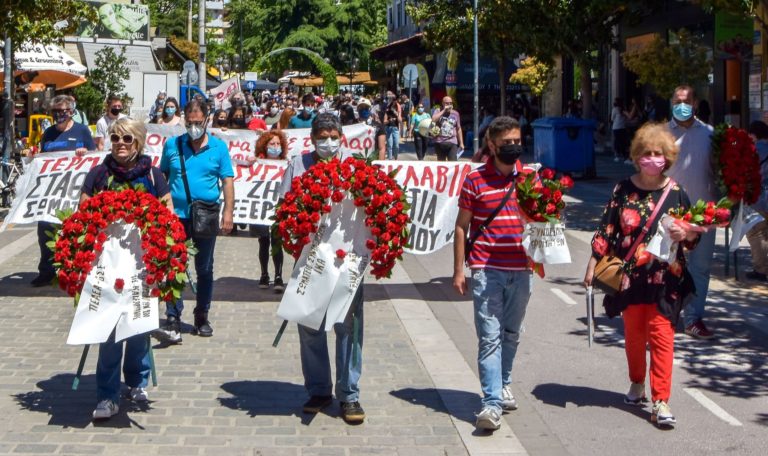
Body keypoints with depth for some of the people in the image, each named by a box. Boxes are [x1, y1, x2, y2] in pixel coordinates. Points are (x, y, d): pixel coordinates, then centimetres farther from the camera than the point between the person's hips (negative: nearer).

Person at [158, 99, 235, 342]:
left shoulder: (218, 147, 1)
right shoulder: (172, 145, 3)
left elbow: (227, 181, -1)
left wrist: (228, 212, -8)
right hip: (176, 215, 0)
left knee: (205, 269, 11)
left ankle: (202, 317, 23)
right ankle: (173, 319, -5)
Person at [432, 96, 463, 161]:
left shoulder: (455, 114, 7)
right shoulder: (438, 112, 3)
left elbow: (458, 129, 12)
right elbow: (433, 120, -20)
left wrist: (461, 143, 9)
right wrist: (444, 110, -17)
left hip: (452, 143, 0)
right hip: (440, 142, 0)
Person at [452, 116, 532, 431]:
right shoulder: (475, 180, -2)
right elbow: (461, 226, 2)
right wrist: (458, 270, -1)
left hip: (520, 269, 4)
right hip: (486, 270, -4)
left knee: (511, 334, 16)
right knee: (489, 337, -7)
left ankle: (503, 384, 34)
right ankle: (492, 403, -11)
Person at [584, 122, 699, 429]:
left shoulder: (676, 193, 0)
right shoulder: (624, 190, 1)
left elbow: (693, 236, 7)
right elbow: (606, 229, 4)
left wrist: (685, 234, -15)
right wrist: (593, 263, 1)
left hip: (664, 279, -2)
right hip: (630, 276, 2)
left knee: (661, 335, -6)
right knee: (633, 333, 14)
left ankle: (661, 401, -4)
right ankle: (637, 384, 37)